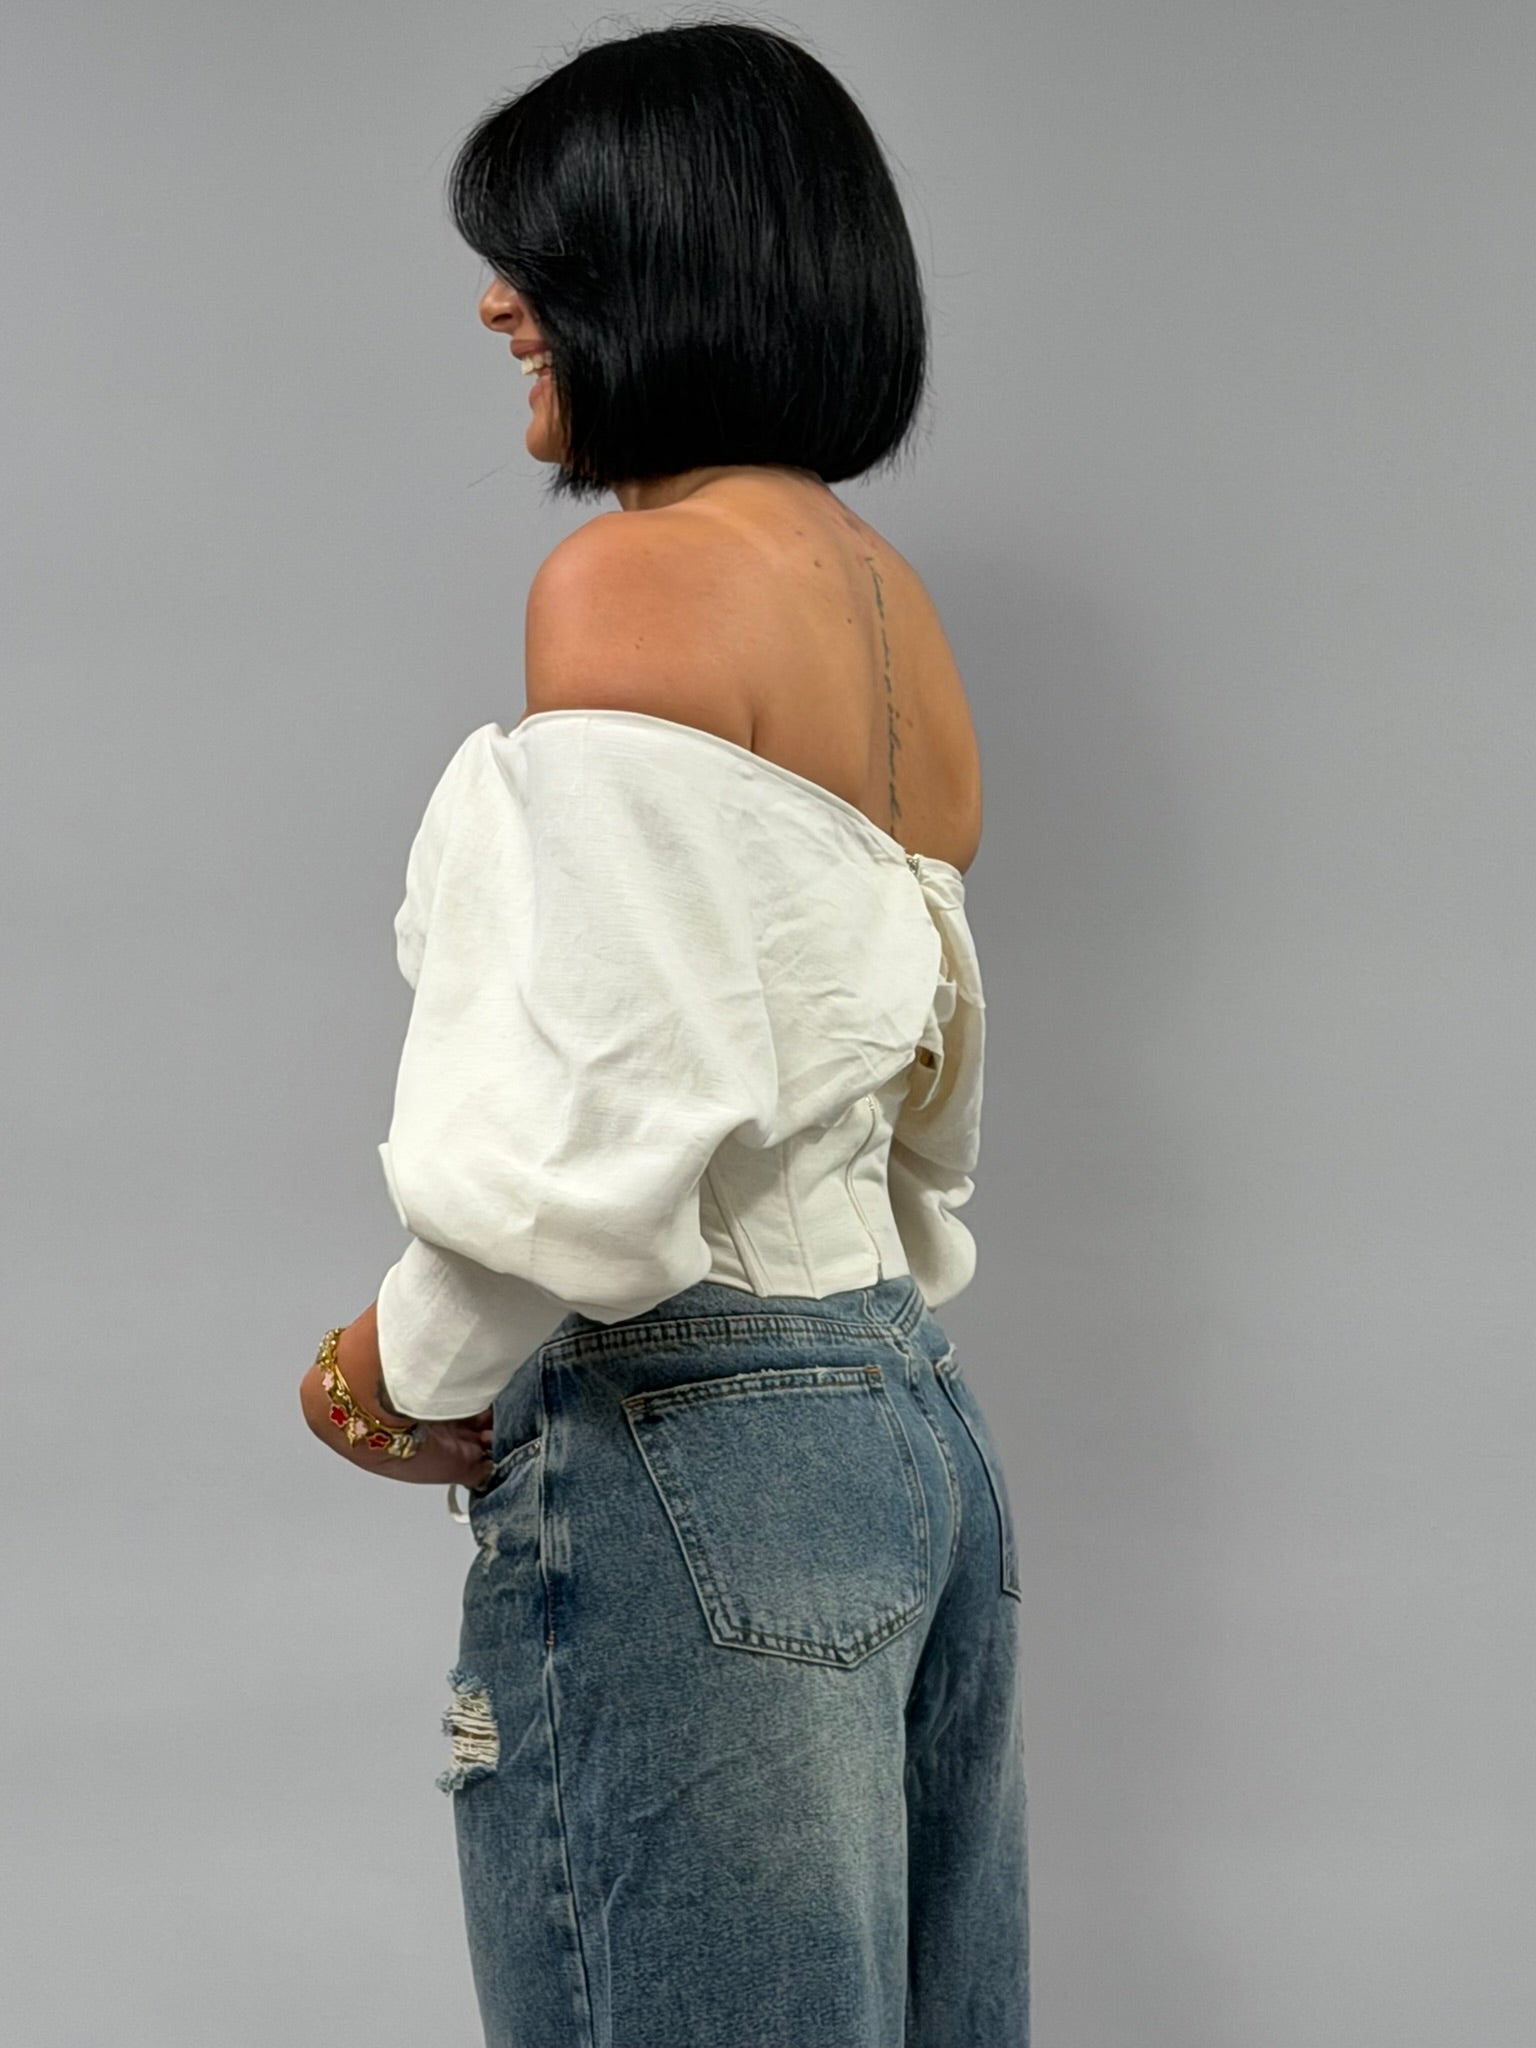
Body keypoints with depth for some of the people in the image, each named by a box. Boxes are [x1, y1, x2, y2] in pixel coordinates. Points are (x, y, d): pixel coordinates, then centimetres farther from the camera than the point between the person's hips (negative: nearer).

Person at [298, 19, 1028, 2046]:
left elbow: (613, 1096, -19)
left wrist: (414, 1373, -5)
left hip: (687, 1447, -9)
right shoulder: (891, 599, 15)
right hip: (924, 1421, 9)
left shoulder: (634, 579, -12)